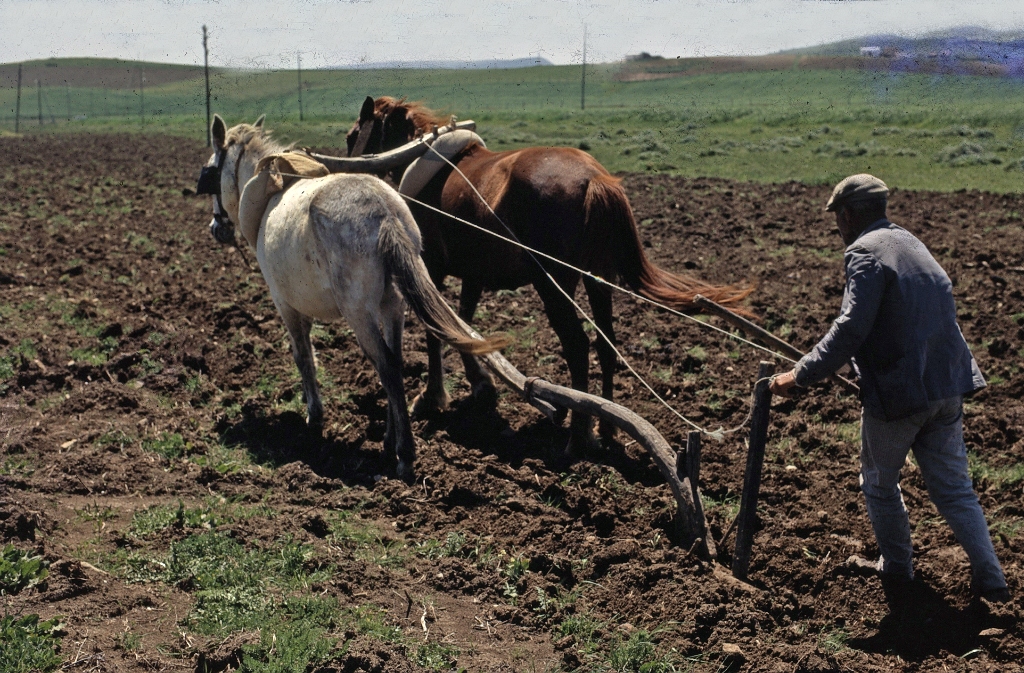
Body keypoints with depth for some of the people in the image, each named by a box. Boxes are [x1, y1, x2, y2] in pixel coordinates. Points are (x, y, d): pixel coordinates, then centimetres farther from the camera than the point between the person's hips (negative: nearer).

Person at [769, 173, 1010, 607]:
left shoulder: (865, 252, -13)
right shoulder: (911, 243, 16)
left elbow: (851, 328, -24)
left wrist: (801, 376, -20)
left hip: (897, 392, -7)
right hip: (946, 386, 7)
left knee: (880, 485, 15)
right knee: (952, 486, 15)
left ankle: (897, 574, 25)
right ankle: (990, 579, 11)